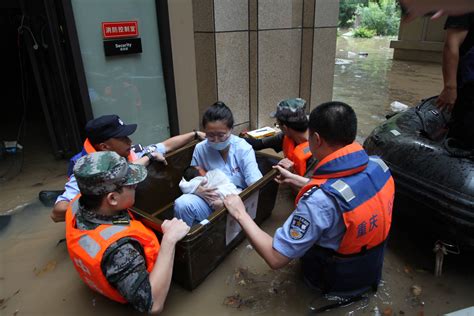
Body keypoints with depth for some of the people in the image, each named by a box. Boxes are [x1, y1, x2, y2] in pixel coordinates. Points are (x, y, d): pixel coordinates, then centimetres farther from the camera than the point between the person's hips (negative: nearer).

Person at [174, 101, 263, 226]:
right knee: (182, 204, -27)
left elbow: (256, 183, -15)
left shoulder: (244, 149, -9)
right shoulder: (200, 149, -2)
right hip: (210, 202, 2)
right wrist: (198, 190, -17)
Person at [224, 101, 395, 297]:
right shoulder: (378, 166, -19)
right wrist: (295, 179, 11)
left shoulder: (321, 201, -40)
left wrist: (241, 214, -19)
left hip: (338, 285, -5)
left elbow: (275, 258, -30)